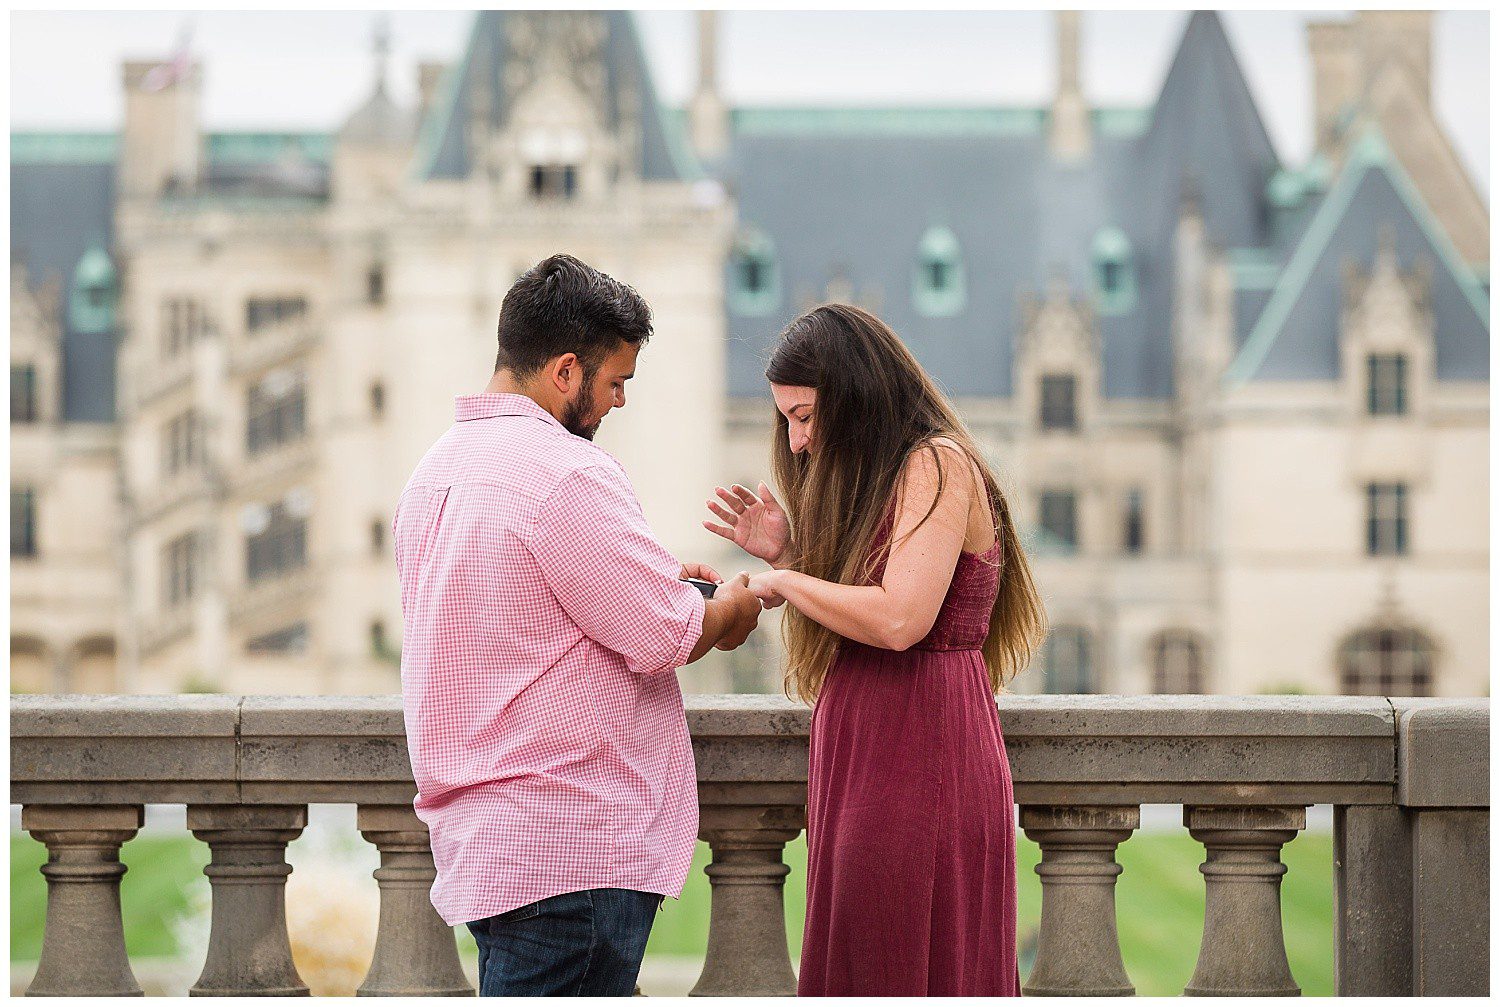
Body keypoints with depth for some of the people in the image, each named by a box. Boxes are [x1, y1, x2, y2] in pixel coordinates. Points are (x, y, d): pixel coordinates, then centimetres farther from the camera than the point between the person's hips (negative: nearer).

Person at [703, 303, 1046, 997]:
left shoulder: (939, 466, -8)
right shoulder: (873, 482, 22)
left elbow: (899, 620, -21)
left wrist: (785, 581, -8)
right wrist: (788, 555, 10)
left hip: (918, 772, -10)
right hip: (864, 775, 10)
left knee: (905, 977, -9)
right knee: (857, 975, 7)